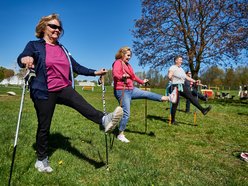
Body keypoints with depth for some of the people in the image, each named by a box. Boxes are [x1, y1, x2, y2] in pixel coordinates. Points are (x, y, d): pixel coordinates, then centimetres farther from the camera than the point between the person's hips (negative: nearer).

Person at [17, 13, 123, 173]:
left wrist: (95, 72, 2)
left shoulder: (62, 49, 15)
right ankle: (41, 160, 23)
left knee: (81, 103, -27)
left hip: (63, 89, 4)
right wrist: (24, 59, -41)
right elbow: (21, 59, -17)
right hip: (44, 92, -3)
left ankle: (105, 120, -49)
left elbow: (76, 67, 12)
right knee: (44, 127, 5)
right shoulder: (34, 45, 1)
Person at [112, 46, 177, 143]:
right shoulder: (118, 62, -9)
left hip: (131, 89, 9)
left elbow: (133, 76, 29)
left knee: (147, 94, 3)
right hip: (122, 91, -9)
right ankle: (120, 135, 5)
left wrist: (142, 81, 37)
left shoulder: (128, 65, 18)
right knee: (126, 113, -7)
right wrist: (122, 77, -51)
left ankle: (168, 98, 4)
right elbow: (115, 73, -30)